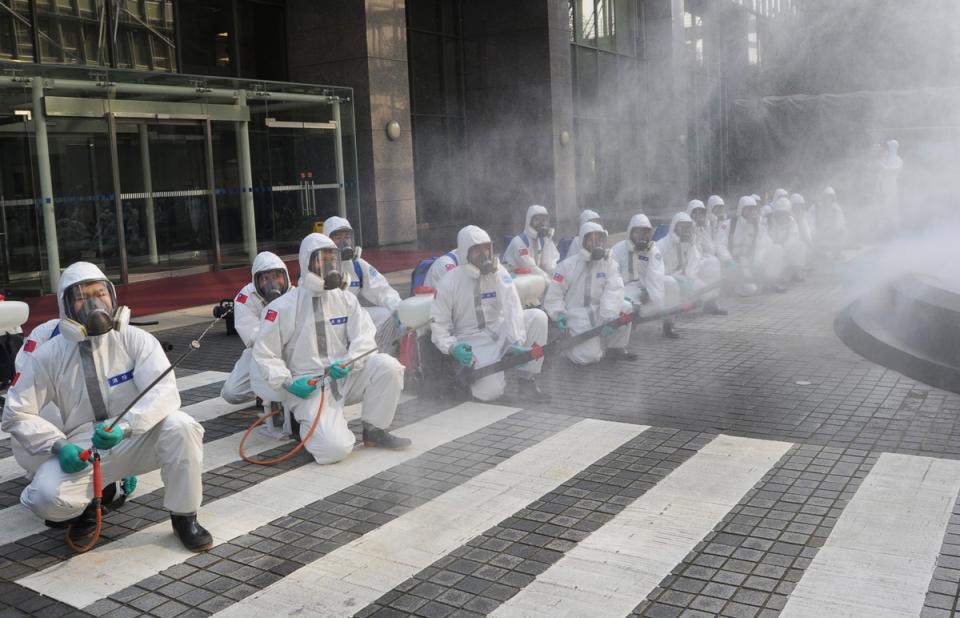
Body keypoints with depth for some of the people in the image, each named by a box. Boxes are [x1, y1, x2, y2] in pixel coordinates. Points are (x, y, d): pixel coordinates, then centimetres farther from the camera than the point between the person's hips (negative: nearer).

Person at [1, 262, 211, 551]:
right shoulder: (49, 355, -2)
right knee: (47, 499, -27)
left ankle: (184, 517, -10)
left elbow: (164, 391, -19)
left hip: (137, 440, 0)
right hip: (83, 450, 1)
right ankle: (95, 495, 11)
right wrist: (59, 446, -14)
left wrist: (125, 426, -36)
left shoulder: (135, 339, -6)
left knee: (180, 426, -31)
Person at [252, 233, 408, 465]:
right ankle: (307, 424, 11)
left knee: (387, 365, -24)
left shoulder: (346, 299, 6)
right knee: (335, 448, -26)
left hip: (345, 377, 4)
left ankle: (374, 431, -4)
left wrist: (348, 363, -21)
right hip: (309, 387, -4)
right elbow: (264, 353, -2)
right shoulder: (283, 307, -5)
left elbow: (364, 338, -1)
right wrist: (288, 382, -15)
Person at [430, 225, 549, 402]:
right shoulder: (450, 283, -10)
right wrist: (453, 347, -22)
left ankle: (528, 381, -9)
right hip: (473, 342, -3)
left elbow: (512, 309, -17)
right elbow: (438, 323, -5)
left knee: (537, 317, -21)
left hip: (500, 331, 3)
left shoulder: (499, 273, -6)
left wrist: (516, 342, -31)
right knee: (490, 391, -25)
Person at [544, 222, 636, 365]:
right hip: (578, 317, -3)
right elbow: (553, 295, 0)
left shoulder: (610, 264, 1)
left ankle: (616, 348, -2)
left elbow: (613, 292, -14)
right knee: (589, 356, -22)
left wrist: (609, 317, -30)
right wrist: (559, 314, -18)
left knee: (625, 307, -24)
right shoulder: (568, 265, -4)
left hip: (600, 313, 3)